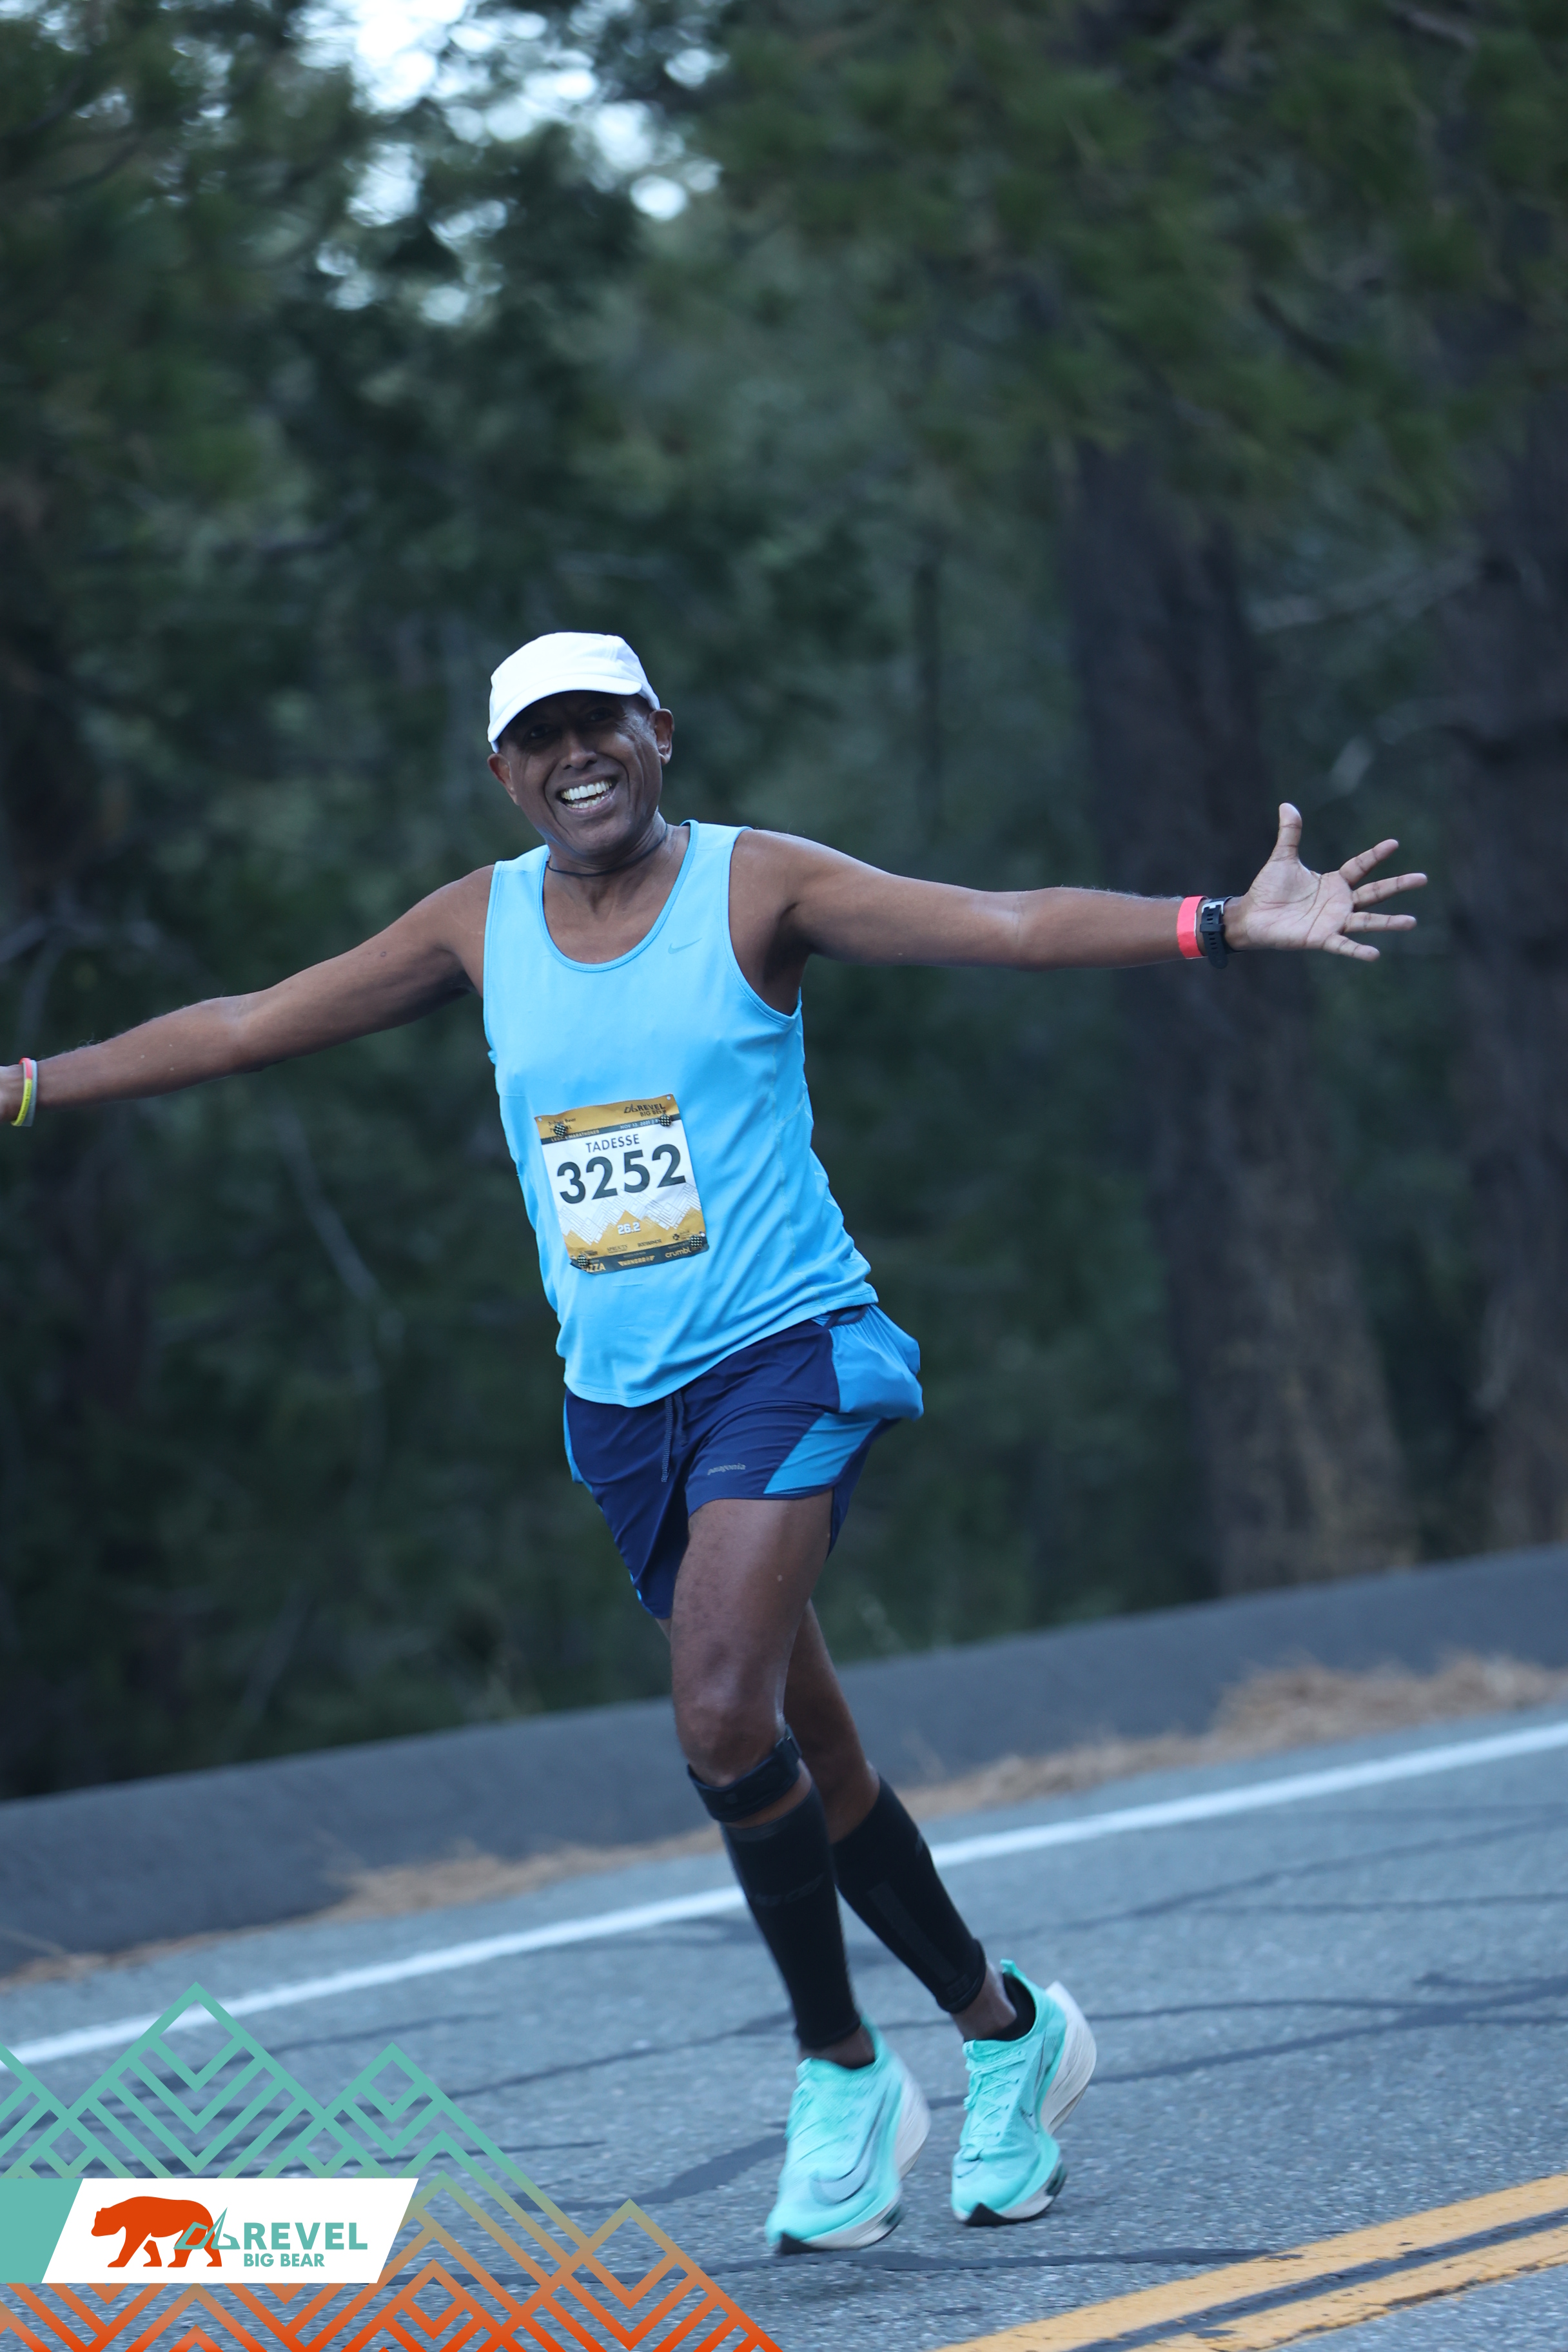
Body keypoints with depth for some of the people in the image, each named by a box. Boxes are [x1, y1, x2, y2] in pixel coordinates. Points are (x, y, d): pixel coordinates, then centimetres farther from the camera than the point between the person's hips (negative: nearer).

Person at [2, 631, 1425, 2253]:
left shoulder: (756, 887, -5)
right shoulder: (482, 924, 8)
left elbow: (1009, 925, -14)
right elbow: (247, 1027, 15)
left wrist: (1224, 923, -28)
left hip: (784, 1356, -5)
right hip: (619, 1395, 5)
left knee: (726, 1723, -22)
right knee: (799, 1756, 9)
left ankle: (840, 2072, -4)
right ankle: (1003, 2028, 26)